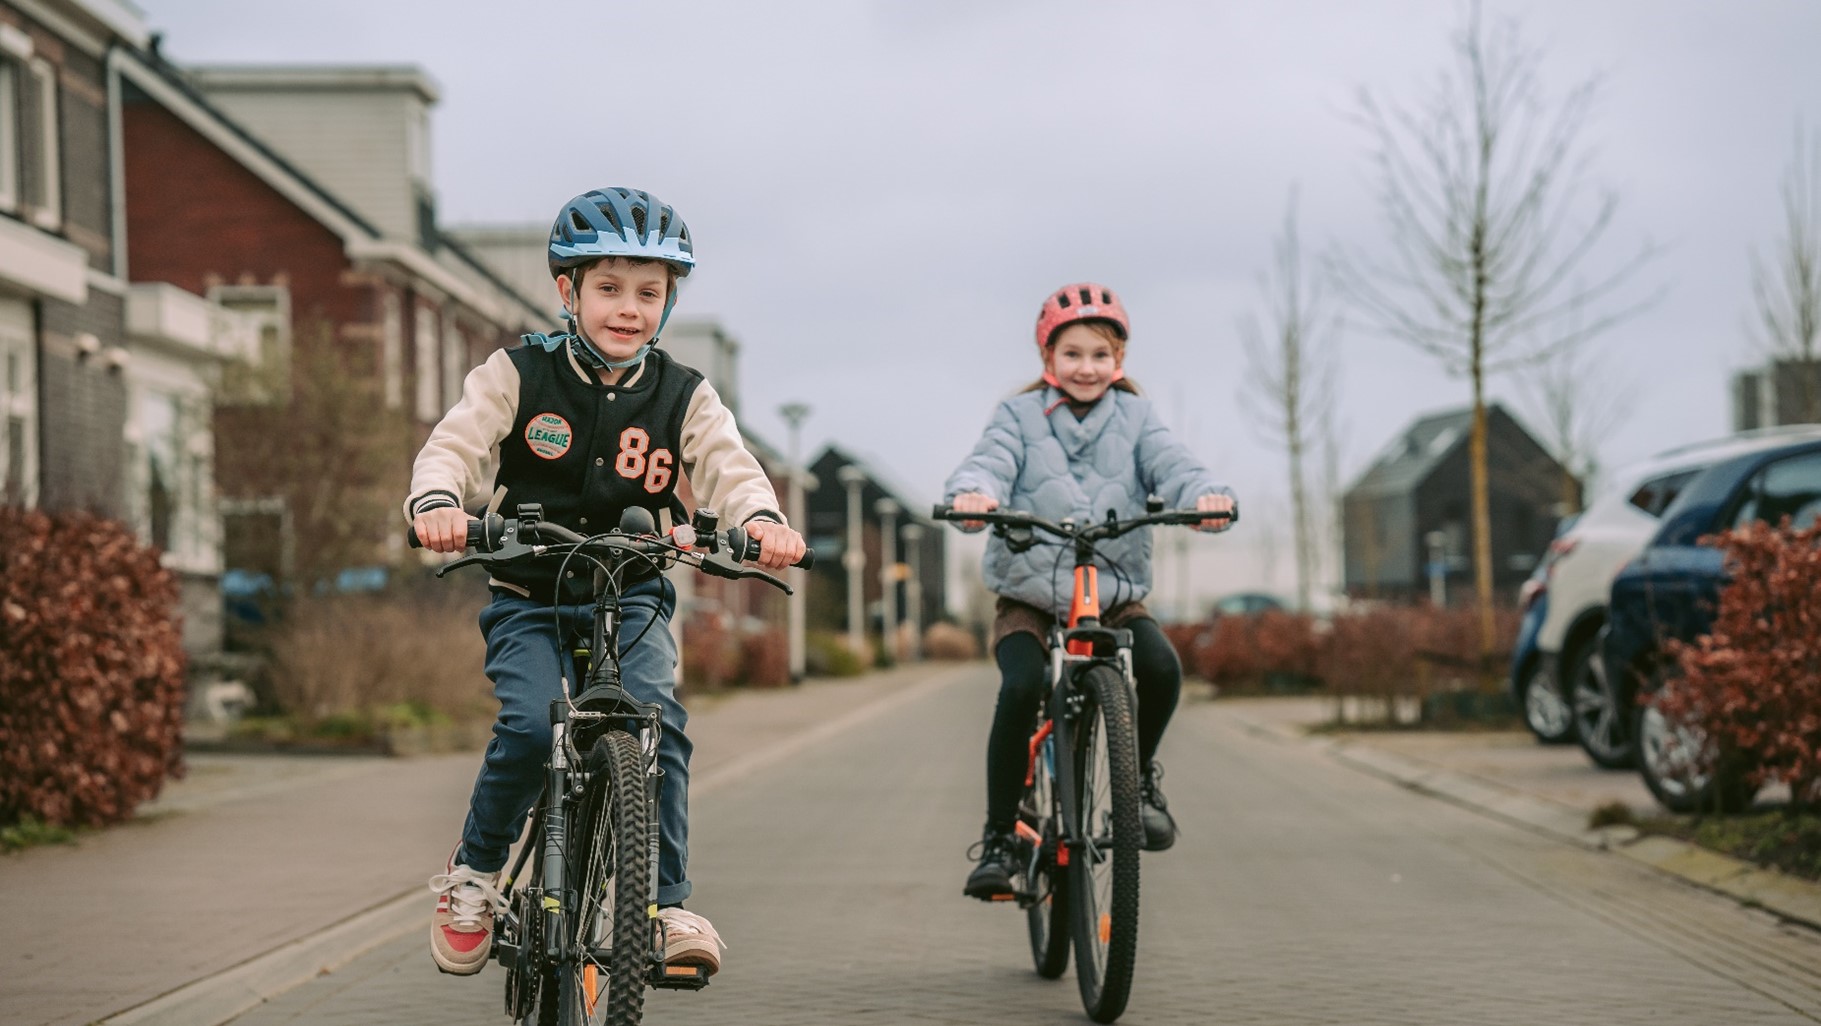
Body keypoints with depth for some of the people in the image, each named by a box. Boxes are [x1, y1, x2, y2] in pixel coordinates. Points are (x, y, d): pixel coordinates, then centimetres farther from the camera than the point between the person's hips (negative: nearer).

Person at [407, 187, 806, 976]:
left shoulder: (683, 397, 3)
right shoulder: (516, 376, -1)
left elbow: (728, 468, -10)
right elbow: (455, 445, -11)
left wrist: (762, 519, -33)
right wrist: (436, 502, -34)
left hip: (631, 595, 1)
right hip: (528, 597, -1)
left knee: (658, 719, -23)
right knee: (530, 725, -23)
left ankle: (667, 904, -13)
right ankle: (473, 873, 2)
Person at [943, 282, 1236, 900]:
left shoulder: (1135, 418, 9)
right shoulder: (1018, 416, 5)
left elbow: (1171, 465, -8)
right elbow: (992, 461, -14)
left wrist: (1207, 496, -32)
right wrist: (973, 493, -38)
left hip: (1116, 590, 1)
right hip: (1029, 591, -1)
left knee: (1161, 667, -25)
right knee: (1021, 688, -26)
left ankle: (1140, 774, 6)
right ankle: (998, 837, -11)